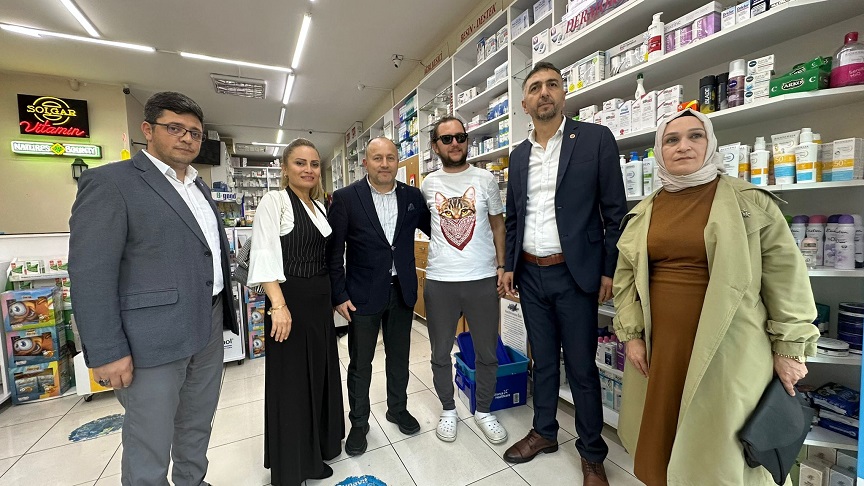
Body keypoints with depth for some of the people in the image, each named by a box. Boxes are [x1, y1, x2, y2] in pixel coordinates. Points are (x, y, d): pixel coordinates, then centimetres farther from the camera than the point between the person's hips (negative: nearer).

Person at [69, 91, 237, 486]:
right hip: (154, 337, -7)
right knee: (150, 447, 9)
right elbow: (90, 273, -14)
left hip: (209, 328, 7)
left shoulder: (199, 187, 13)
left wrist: (223, 313, 14)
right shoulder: (110, 182, -9)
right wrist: (106, 351, -16)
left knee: (198, 426, 21)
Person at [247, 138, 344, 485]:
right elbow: (265, 256, -18)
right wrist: (278, 305, -25)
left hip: (320, 299, 7)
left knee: (320, 373, 18)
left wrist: (333, 296, 14)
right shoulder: (274, 201, -9)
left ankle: (316, 448, 40)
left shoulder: (319, 206, 11)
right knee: (290, 382, 6)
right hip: (290, 299, -7)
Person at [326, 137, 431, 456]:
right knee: (360, 363, 12)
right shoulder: (345, 198, -8)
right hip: (363, 294, -3)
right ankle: (359, 423, 34)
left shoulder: (413, 196, 1)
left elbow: (434, 229, 11)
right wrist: (339, 295, -8)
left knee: (399, 355, 19)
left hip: (402, 290, 3)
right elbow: (334, 251, -6)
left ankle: (398, 409, 42)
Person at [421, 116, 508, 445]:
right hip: (439, 281, 1)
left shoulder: (485, 179, 2)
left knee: (487, 353, 12)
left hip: (483, 280, 0)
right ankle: (448, 410, 36)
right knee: (440, 353, 13)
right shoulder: (428, 184, 5)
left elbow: (497, 224, 6)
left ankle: (483, 411, 35)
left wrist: (502, 266, -2)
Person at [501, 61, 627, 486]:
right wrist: (509, 266, 9)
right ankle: (544, 432, 36)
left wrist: (609, 270, -8)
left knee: (581, 367, 7)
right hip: (530, 275, 4)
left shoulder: (595, 138, -2)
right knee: (542, 360, 17)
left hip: (575, 274, -4)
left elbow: (615, 210, -4)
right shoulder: (518, 154, 10)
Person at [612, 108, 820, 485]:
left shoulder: (750, 201, 0)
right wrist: (631, 334, 3)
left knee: (719, 446, 7)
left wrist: (789, 347, -2)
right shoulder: (643, 213, 7)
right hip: (659, 345, 3)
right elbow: (626, 275, 8)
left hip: (726, 348, -2)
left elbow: (785, 274, 0)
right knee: (661, 439, 14)